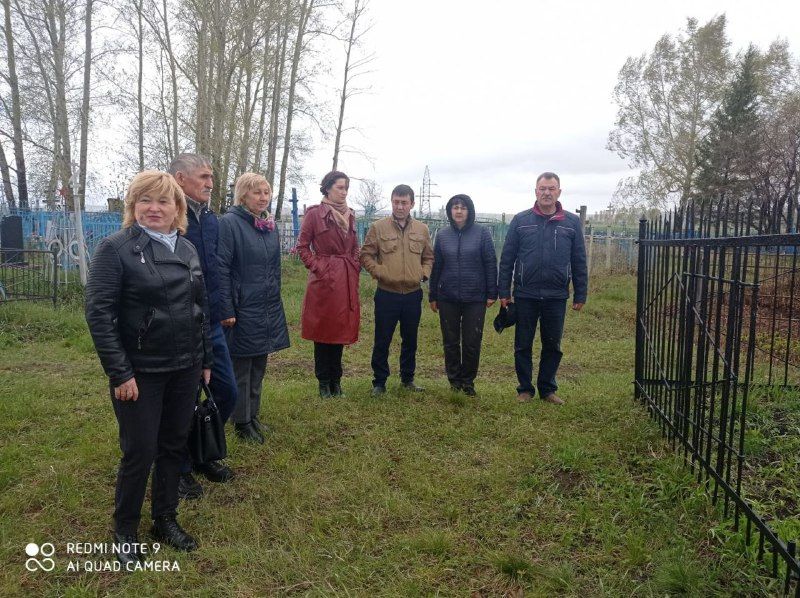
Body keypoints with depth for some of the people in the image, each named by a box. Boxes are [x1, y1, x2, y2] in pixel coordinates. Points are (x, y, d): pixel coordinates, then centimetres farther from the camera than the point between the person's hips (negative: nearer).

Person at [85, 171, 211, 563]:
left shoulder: (188, 249, 7)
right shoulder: (115, 248, -9)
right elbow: (98, 313, -13)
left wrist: (206, 360, 12)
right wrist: (120, 373, -17)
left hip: (185, 369, 5)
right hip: (140, 371, -5)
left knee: (174, 446, 14)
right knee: (139, 451, 3)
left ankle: (165, 520, 31)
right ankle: (124, 532, 25)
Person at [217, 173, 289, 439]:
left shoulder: (269, 225, 9)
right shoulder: (229, 223, -12)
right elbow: (221, 269, -15)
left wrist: (275, 301, 15)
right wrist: (226, 310, -18)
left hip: (268, 308, 7)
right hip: (243, 308, -7)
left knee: (258, 366, 17)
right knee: (241, 368, 6)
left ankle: (253, 414, 31)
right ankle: (242, 422, 19)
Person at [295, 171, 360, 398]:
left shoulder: (349, 215, 13)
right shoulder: (314, 213, -4)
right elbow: (302, 246, -3)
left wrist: (355, 266, 8)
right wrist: (316, 267, -10)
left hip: (347, 280, 5)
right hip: (324, 279, -5)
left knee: (341, 330, 10)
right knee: (323, 331, 3)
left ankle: (336, 380, 22)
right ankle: (324, 382, 15)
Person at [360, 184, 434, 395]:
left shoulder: (422, 229, 7)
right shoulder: (378, 227, -2)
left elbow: (428, 257, 17)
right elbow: (366, 255, 1)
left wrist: (424, 273, 1)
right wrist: (379, 272, -11)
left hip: (413, 294, 3)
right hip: (387, 294, -3)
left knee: (410, 340, 14)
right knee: (382, 341, 3)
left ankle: (407, 378, 30)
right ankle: (379, 382, 16)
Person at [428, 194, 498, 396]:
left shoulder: (482, 233, -2)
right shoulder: (442, 235, 5)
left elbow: (490, 264, -2)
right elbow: (436, 266, 9)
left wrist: (492, 293, -5)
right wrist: (432, 296, 9)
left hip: (475, 298, -2)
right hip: (448, 298, 2)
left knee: (472, 343, 4)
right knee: (450, 342, 9)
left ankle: (468, 381, 20)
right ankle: (454, 380, 23)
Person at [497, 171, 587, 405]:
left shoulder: (572, 223, 3)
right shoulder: (521, 220, 0)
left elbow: (579, 262, 5)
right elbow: (507, 258, 1)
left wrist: (580, 295, 3)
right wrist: (503, 292, -2)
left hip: (556, 297, 1)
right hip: (525, 296, -1)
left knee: (553, 345, 11)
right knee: (523, 345, 8)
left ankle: (548, 388, 26)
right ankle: (525, 388, 23)